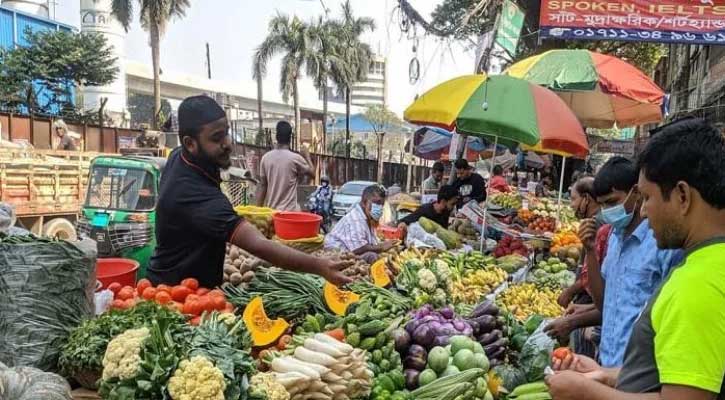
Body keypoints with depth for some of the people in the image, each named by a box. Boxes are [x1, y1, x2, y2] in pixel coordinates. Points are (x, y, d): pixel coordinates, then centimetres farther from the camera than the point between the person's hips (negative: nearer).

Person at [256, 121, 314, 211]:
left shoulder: (266, 158, 1)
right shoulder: (295, 158, -11)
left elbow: (262, 186, 5)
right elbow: (312, 173, 6)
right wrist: (307, 156, 21)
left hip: (271, 210, 5)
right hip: (290, 210, -4)